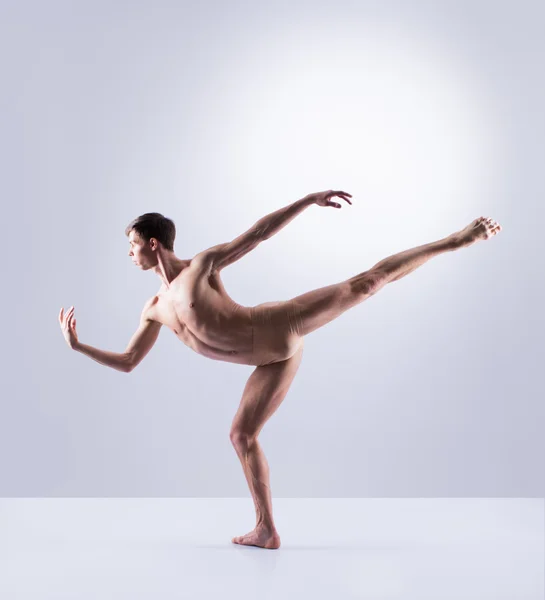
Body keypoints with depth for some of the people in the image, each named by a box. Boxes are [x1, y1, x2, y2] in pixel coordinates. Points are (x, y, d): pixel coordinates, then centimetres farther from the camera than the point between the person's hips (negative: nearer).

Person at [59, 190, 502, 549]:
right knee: (242, 435, 5)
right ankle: (266, 530, 14)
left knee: (362, 284, -15)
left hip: (279, 326, -6)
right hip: (275, 359, 6)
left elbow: (258, 233, 0)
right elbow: (127, 363, 20)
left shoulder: (203, 263, 1)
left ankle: (456, 239, -5)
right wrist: (78, 345, 14)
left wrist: (309, 200, -5)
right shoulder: (155, 308, 17)